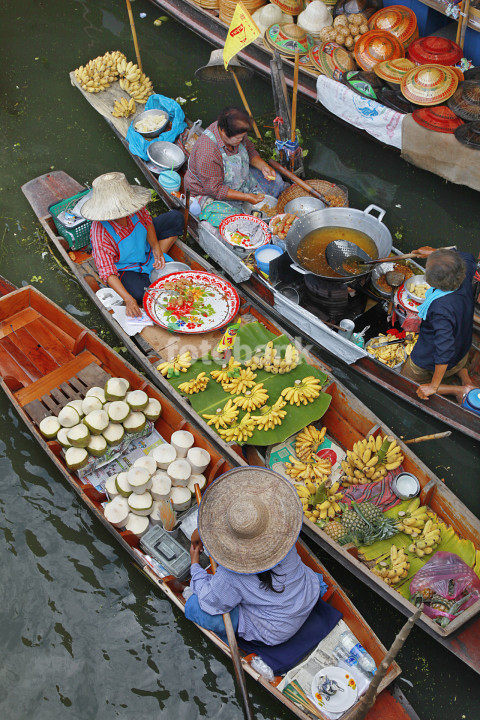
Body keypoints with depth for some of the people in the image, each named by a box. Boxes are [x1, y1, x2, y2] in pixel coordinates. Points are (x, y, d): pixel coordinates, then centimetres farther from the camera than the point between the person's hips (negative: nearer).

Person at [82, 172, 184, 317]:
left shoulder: (134, 208, -27)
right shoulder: (100, 233, -39)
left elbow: (147, 222, -3)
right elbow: (107, 272, -34)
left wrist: (156, 248, -15)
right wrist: (128, 300, -43)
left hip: (144, 247, 6)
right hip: (122, 267, -6)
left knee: (176, 218, -2)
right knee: (141, 294, -33)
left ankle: (156, 268, 0)